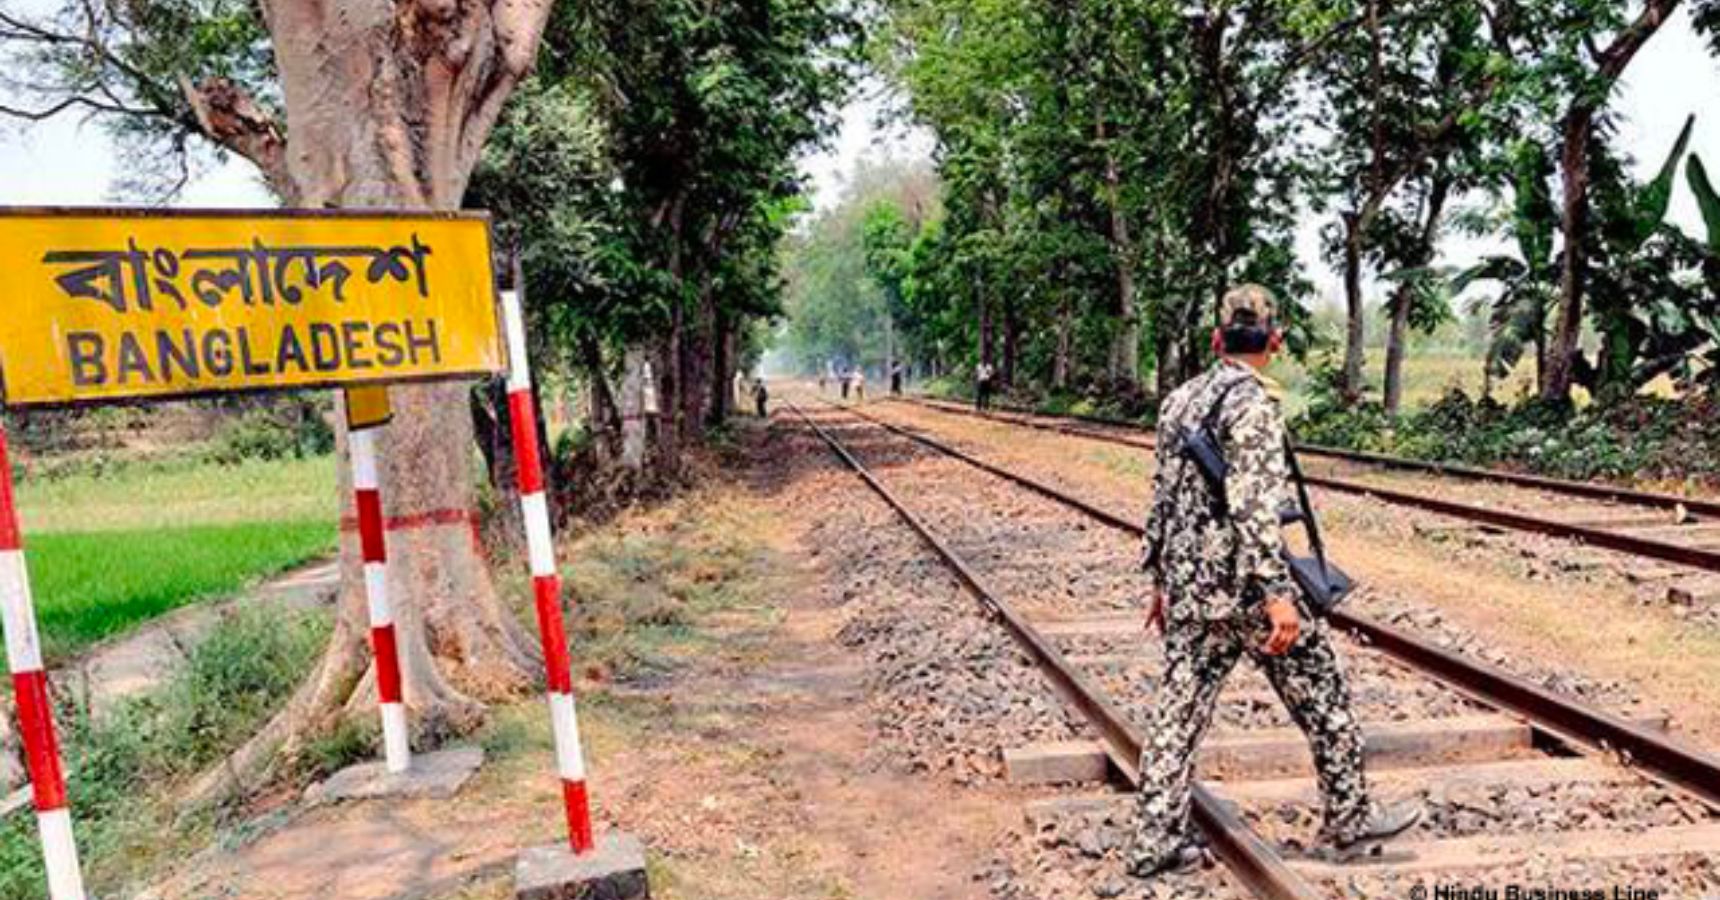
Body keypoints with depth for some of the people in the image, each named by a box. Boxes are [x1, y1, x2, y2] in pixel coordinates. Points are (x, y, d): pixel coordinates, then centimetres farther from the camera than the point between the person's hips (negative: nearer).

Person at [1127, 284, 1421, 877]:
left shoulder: (1179, 400, 10)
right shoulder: (1253, 403, -13)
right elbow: (1253, 507, -22)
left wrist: (1161, 579, 20)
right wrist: (1278, 594, -23)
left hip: (1187, 584, 7)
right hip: (1242, 584, -7)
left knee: (1179, 706, 9)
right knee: (1321, 694, 11)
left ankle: (1155, 842, 12)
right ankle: (1351, 820, 25)